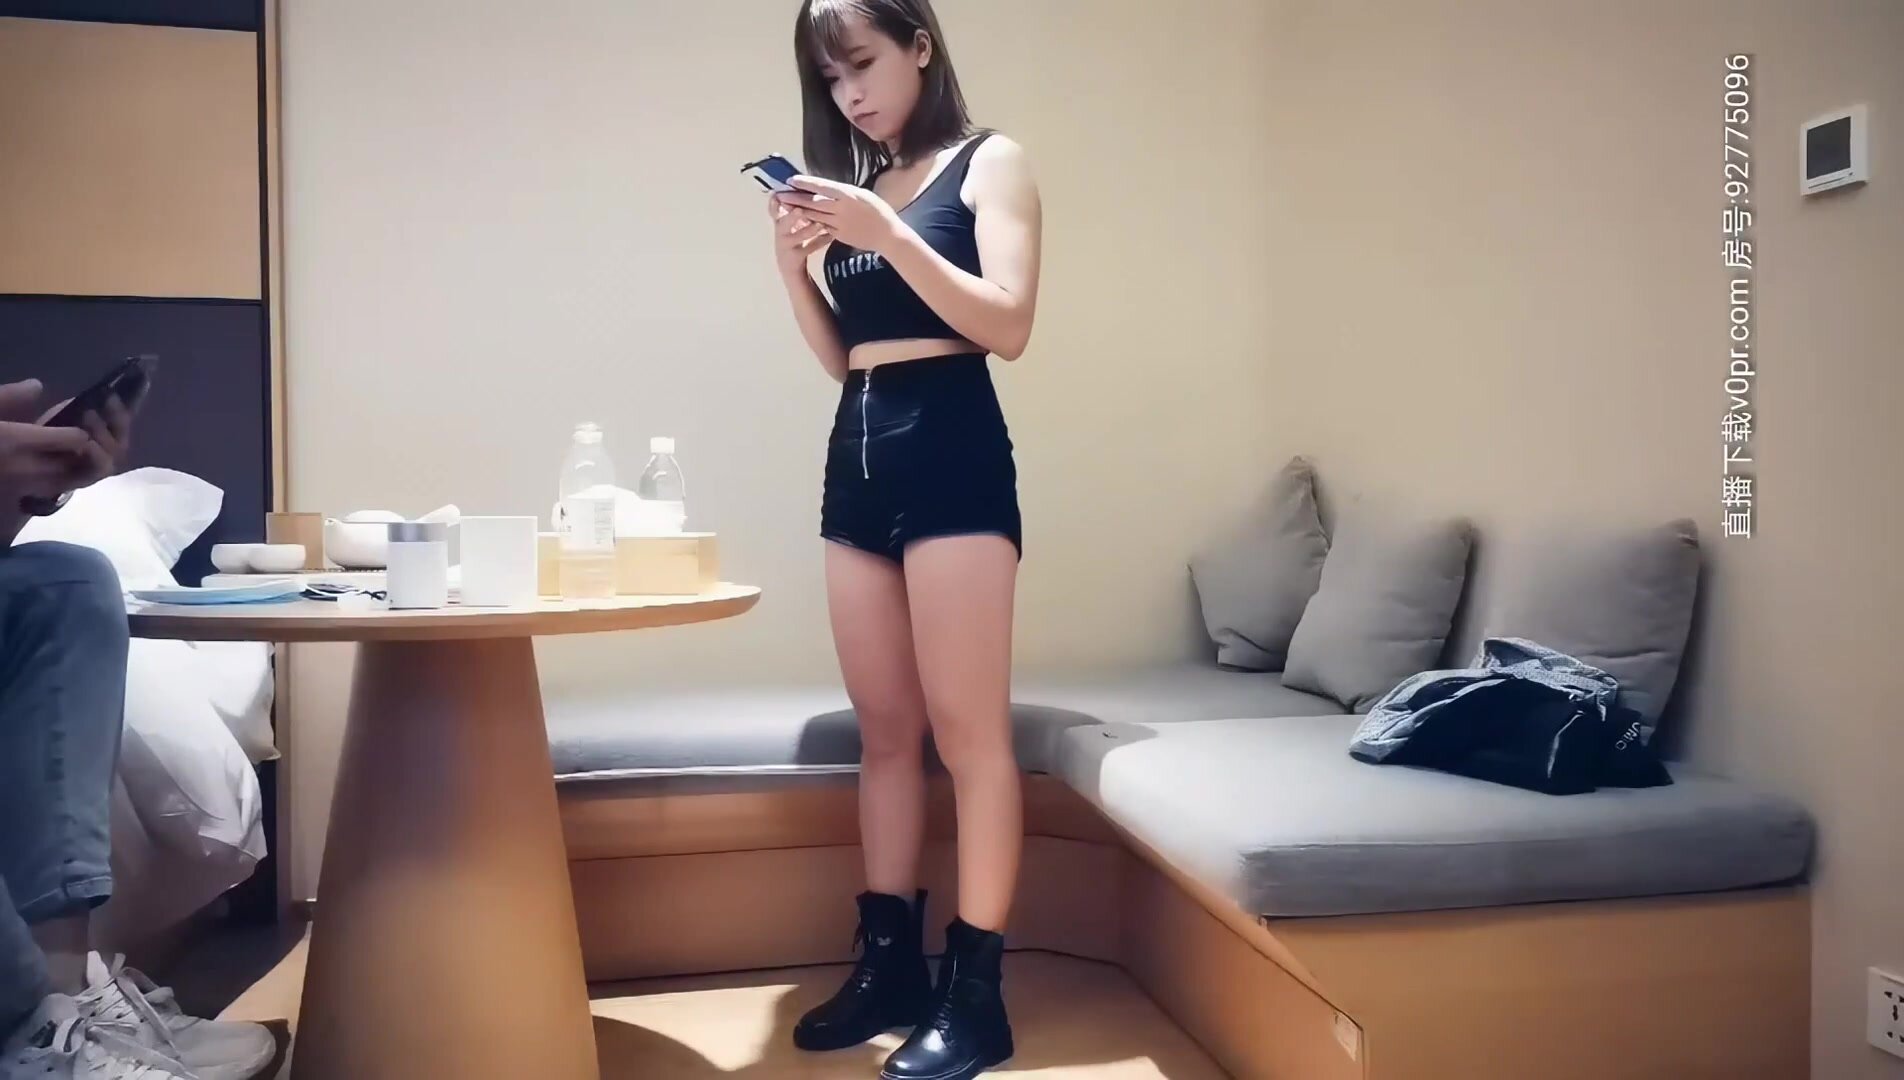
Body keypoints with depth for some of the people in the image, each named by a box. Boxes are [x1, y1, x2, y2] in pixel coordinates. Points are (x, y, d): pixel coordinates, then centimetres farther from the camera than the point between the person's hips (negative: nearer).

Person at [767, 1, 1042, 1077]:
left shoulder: (991, 162, 5)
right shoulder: (856, 189, 18)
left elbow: (1009, 324, -9)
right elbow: (840, 355, 17)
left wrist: (888, 235, -15)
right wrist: (796, 266, 2)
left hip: (952, 450, -6)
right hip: (857, 457, 6)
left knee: (968, 730, -7)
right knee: (884, 732, 7)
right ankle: (891, 964, 17)